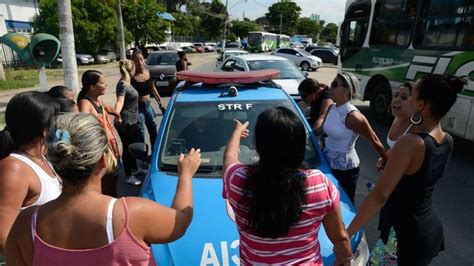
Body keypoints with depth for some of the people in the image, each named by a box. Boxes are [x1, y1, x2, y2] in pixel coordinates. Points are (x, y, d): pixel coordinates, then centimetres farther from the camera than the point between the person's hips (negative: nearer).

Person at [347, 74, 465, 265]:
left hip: (407, 234, -8)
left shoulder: (410, 143, -29)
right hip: (432, 228, 8)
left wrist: (346, 233, -24)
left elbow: (379, 196, -29)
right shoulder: (447, 141, -3)